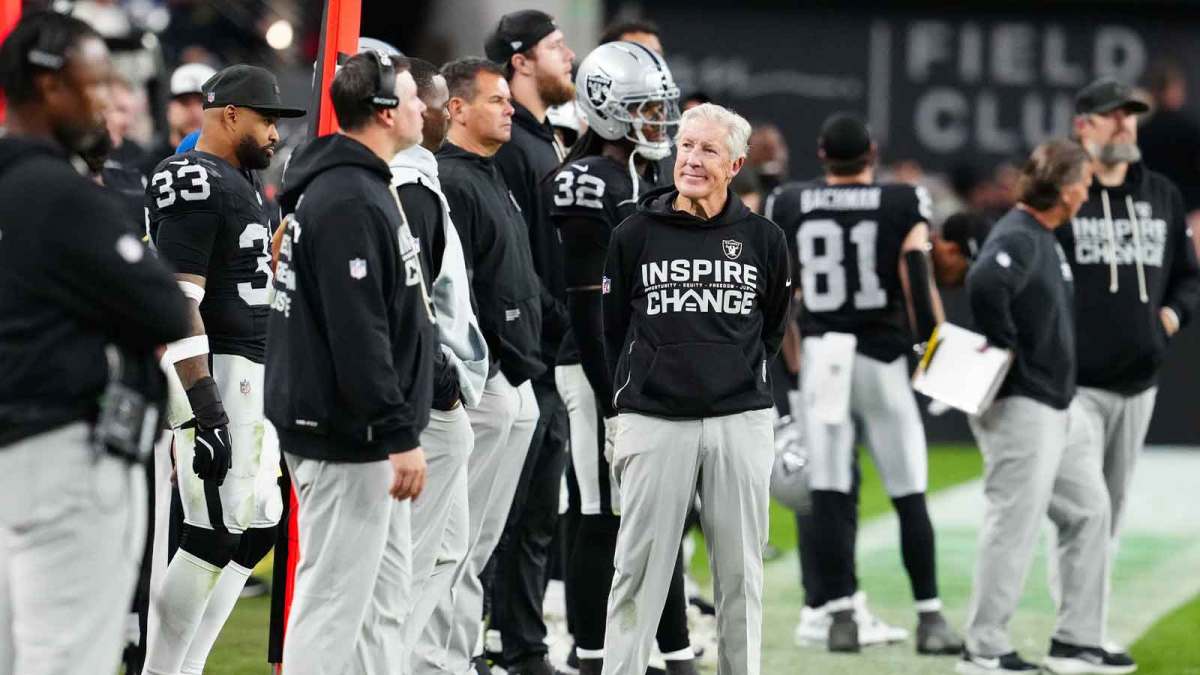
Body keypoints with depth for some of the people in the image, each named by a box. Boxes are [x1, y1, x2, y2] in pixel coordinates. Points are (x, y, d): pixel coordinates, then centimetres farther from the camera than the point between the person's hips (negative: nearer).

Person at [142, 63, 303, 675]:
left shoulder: (242, 182, 18)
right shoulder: (197, 187, -14)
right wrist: (205, 410, -27)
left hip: (250, 373, 10)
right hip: (211, 373, -10)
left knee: (257, 526, 11)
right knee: (217, 531, -10)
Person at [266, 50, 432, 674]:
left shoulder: (360, 186, 15)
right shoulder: (348, 202, -18)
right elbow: (358, 335, -24)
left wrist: (397, 431, 23)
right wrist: (399, 435, -23)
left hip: (368, 438, 11)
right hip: (350, 440, -11)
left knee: (384, 598, 14)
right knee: (334, 599, -7)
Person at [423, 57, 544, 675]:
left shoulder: (497, 182, 20)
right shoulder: (447, 182, -12)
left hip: (518, 385, 10)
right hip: (480, 384, -10)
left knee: (481, 539, 13)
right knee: (457, 537, -8)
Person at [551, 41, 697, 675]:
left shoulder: (651, 178, 14)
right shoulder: (590, 183, -13)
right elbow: (584, 306, -17)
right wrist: (612, 401, -18)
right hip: (602, 370, -9)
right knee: (605, 521, -3)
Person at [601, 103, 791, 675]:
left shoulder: (763, 238, 4)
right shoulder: (635, 235, 2)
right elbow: (614, 331, 10)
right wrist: (623, 407, 11)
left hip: (741, 423, 1)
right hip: (654, 421, -1)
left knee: (740, 571, 7)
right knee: (639, 568, -1)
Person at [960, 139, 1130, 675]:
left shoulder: (1046, 239, 15)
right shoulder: (1017, 238, -17)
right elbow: (984, 283, -37)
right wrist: (1003, 348, -25)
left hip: (1053, 409, 11)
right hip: (1018, 407, -11)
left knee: (1089, 511, 13)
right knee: (1014, 524, -5)